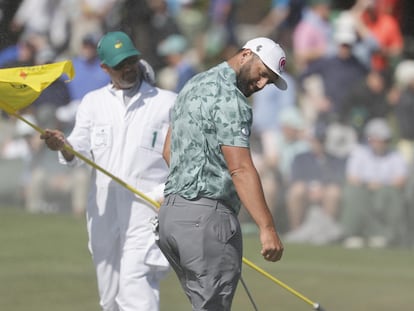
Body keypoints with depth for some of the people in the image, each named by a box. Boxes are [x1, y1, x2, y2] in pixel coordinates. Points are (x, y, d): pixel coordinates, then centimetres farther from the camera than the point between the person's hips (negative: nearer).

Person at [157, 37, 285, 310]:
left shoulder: (195, 85, 18)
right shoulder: (230, 99, -13)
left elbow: (169, 151, 27)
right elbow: (240, 169, -22)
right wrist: (267, 228, -25)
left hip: (171, 213, 10)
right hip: (207, 216, -10)